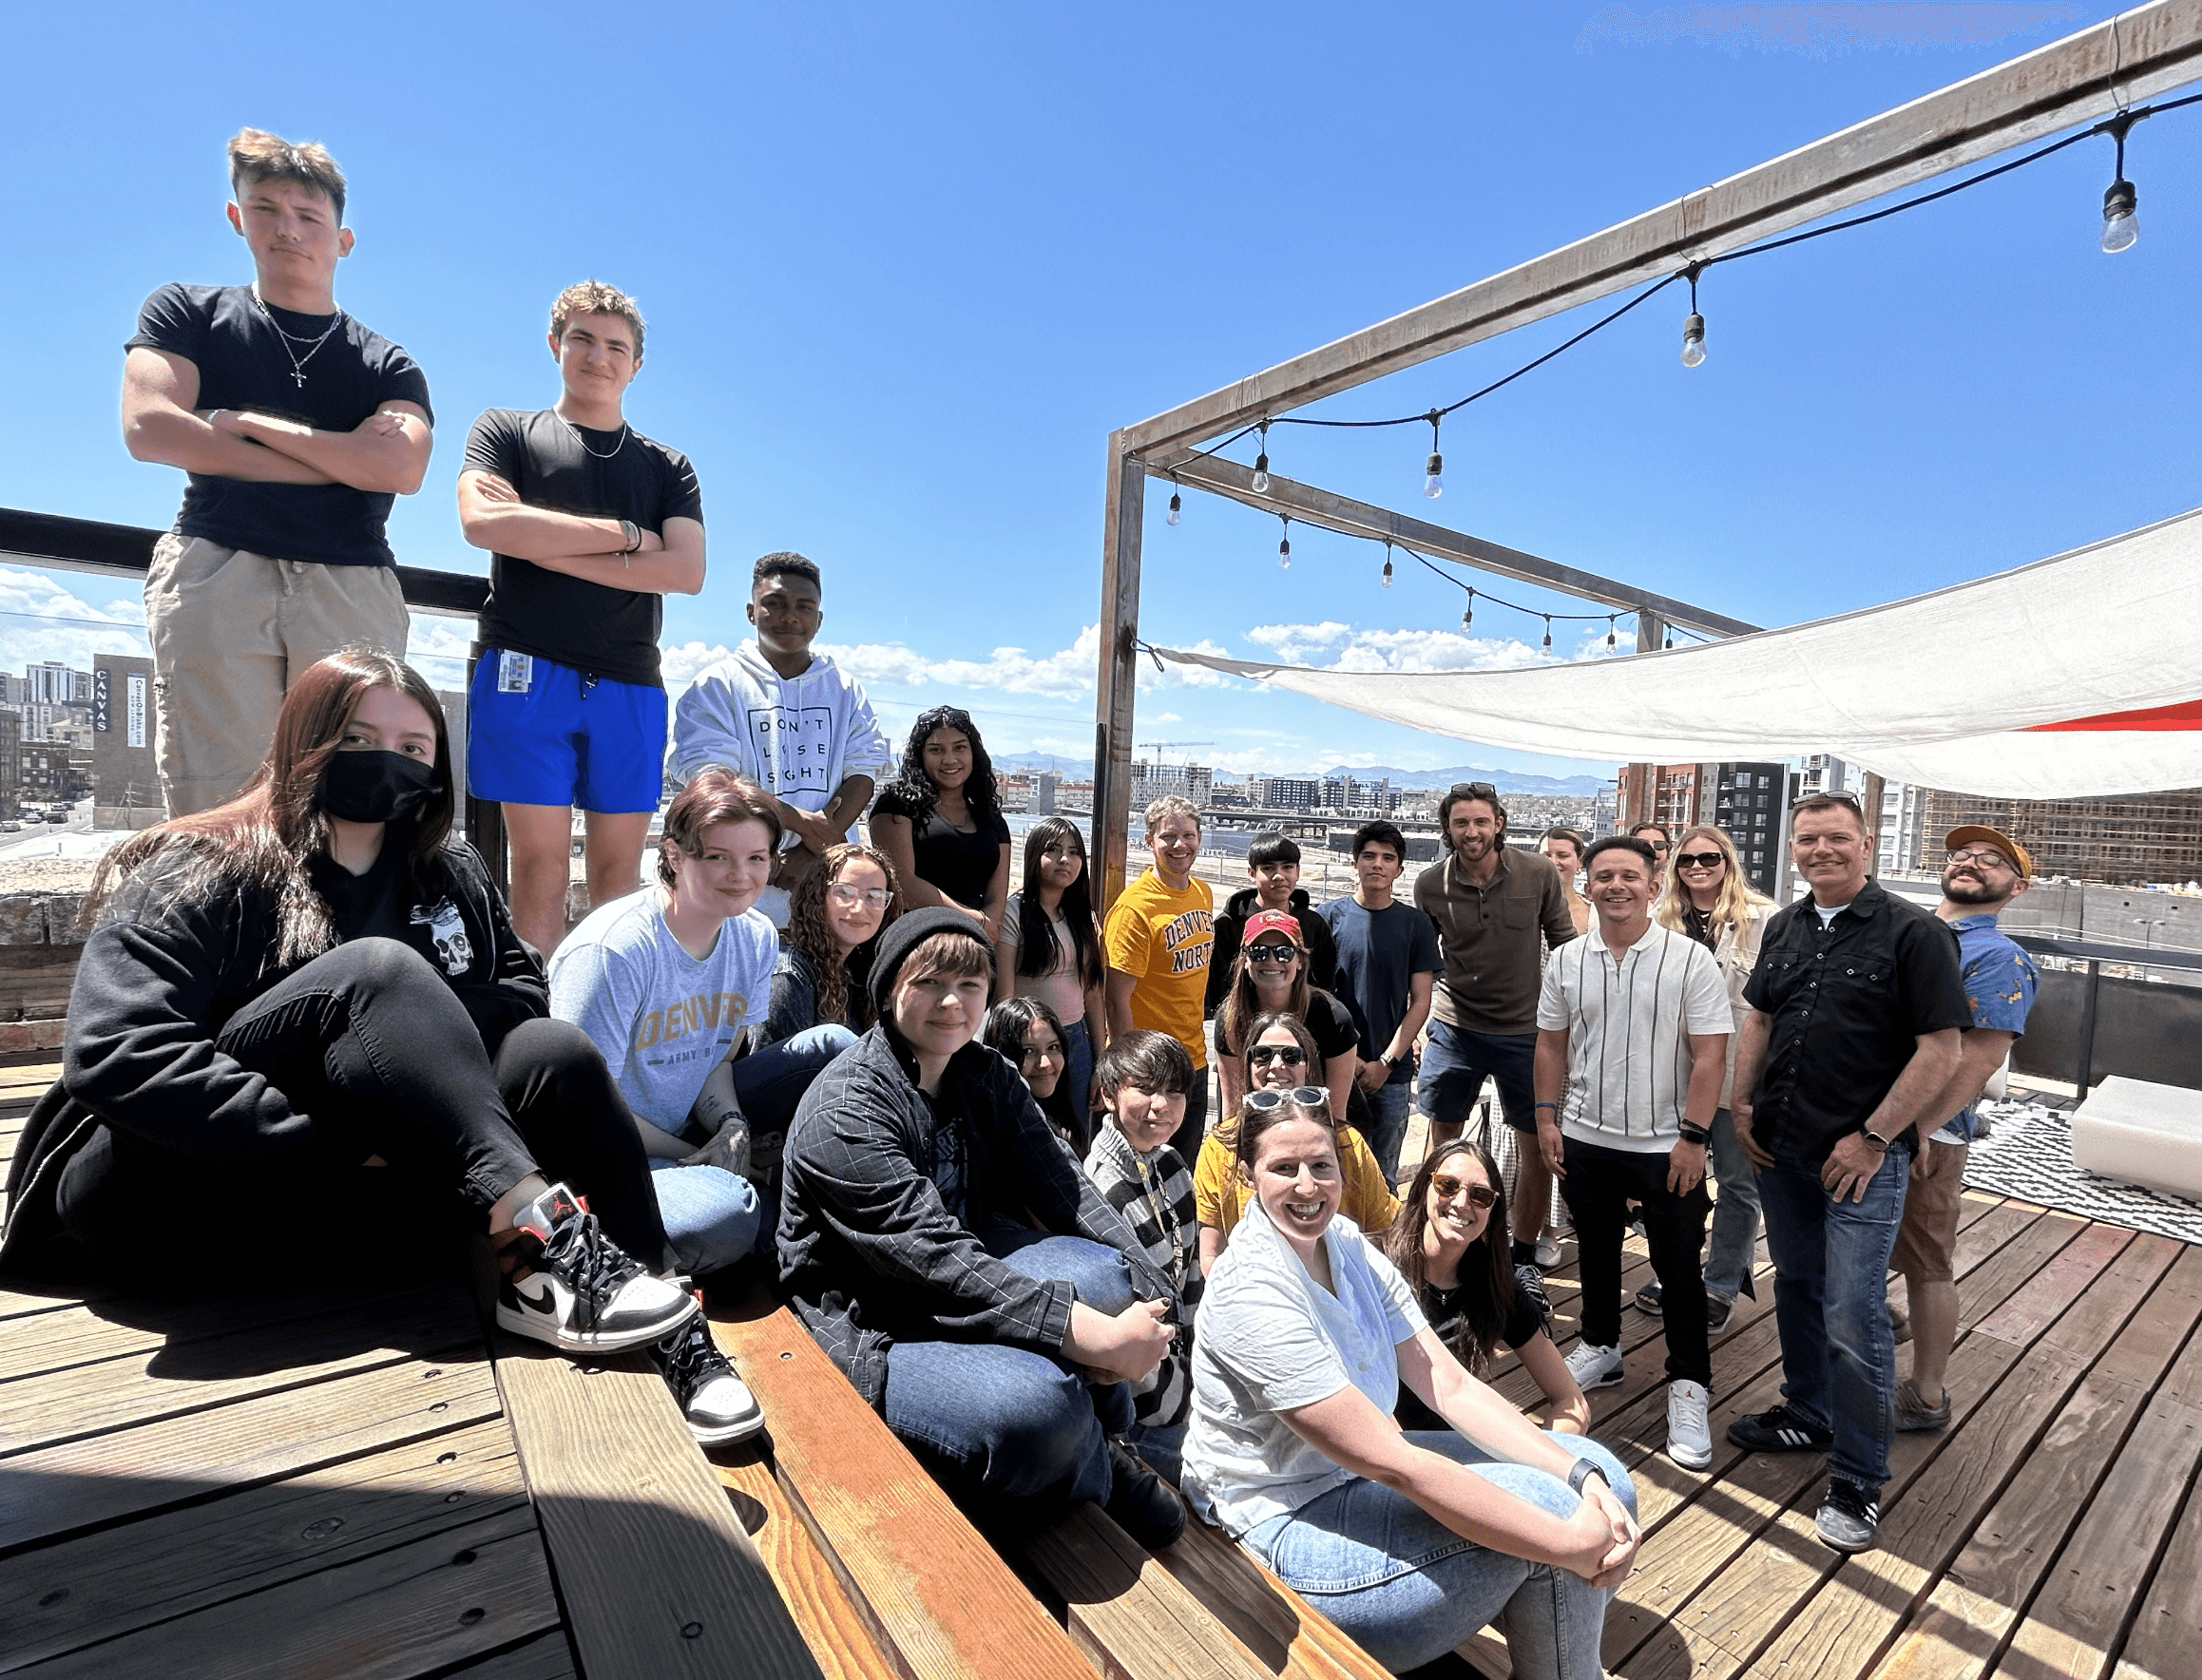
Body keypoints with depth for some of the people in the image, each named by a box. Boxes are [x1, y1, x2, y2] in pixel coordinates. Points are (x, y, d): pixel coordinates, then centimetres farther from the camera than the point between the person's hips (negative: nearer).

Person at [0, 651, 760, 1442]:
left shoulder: (450, 877, 8)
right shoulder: (202, 875, -9)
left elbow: (521, 986, 6)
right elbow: (115, 1055, -21)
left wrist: (429, 1037, -15)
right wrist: (341, 1145, -26)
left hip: (357, 1195, 5)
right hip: (174, 1194, -4)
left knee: (555, 1054, -22)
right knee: (377, 969, -28)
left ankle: (662, 1327, -26)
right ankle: (545, 1232, -38)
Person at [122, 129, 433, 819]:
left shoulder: (389, 365, 17)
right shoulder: (189, 313, 18)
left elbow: (403, 468, -2)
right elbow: (148, 428, 1)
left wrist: (244, 422, 0)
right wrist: (340, 459, -1)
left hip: (352, 589, 0)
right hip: (214, 574, 0)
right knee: (212, 814, -7)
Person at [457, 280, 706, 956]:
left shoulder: (666, 466, 18)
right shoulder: (506, 432, 15)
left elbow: (687, 571, 0)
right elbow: (483, 521, -6)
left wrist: (548, 548, -5)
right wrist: (626, 534, -5)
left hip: (630, 684, 2)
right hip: (527, 671, -2)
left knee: (619, 870, 1)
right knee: (540, 862, -6)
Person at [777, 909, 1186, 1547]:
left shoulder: (987, 1076, 2)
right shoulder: (844, 1113, -22)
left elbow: (1062, 1184, -6)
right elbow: (937, 1261, -28)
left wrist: (1145, 1288, -22)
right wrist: (1093, 1336, -33)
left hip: (973, 1263, 7)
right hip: (868, 1321, -6)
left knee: (1101, 1273, -23)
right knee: (1031, 1404, -31)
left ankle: (1096, 1436, 4)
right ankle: (1101, 1474, 3)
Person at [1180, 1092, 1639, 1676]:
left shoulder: (1348, 1245, -2)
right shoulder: (1251, 1292, -28)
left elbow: (1450, 1387, -4)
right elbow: (1394, 1464, -29)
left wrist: (1585, 1475, -16)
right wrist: (1571, 1545, -26)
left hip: (1356, 1471, 8)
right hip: (1288, 1532, -8)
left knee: (1600, 1478, 3)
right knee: (1549, 1506, -17)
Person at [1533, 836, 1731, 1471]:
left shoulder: (1690, 960, -9)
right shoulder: (1566, 961, 1)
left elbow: (1710, 1056, -10)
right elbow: (1551, 1043, 8)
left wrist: (1693, 1136, -14)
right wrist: (1546, 1118, 4)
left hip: (1666, 1146, -3)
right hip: (1585, 1140, 4)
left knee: (1679, 1269, 7)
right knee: (1595, 1252, 18)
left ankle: (1688, 1388, 23)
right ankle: (1599, 1349, 37)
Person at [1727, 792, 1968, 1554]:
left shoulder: (1914, 933, -10)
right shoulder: (1785, 927, 7)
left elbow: (1941, 1050, -13)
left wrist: (1873, 1138, -15)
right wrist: (1740, 1103, 7)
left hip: (1861, 1156, -6)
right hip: (1780, 1148, 6)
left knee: (1853, 1317, -3)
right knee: (1796, 1290, 19)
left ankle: (1857, 1479, 14)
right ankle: (1807, 1414, 38)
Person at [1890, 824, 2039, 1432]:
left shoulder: (1997, 957, -11)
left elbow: (1981, 1060, -19)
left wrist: (1916, 1131, -22)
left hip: (1923, 1135, -7)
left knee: (1927, 1266, 6)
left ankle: (1926, 1398, 19)